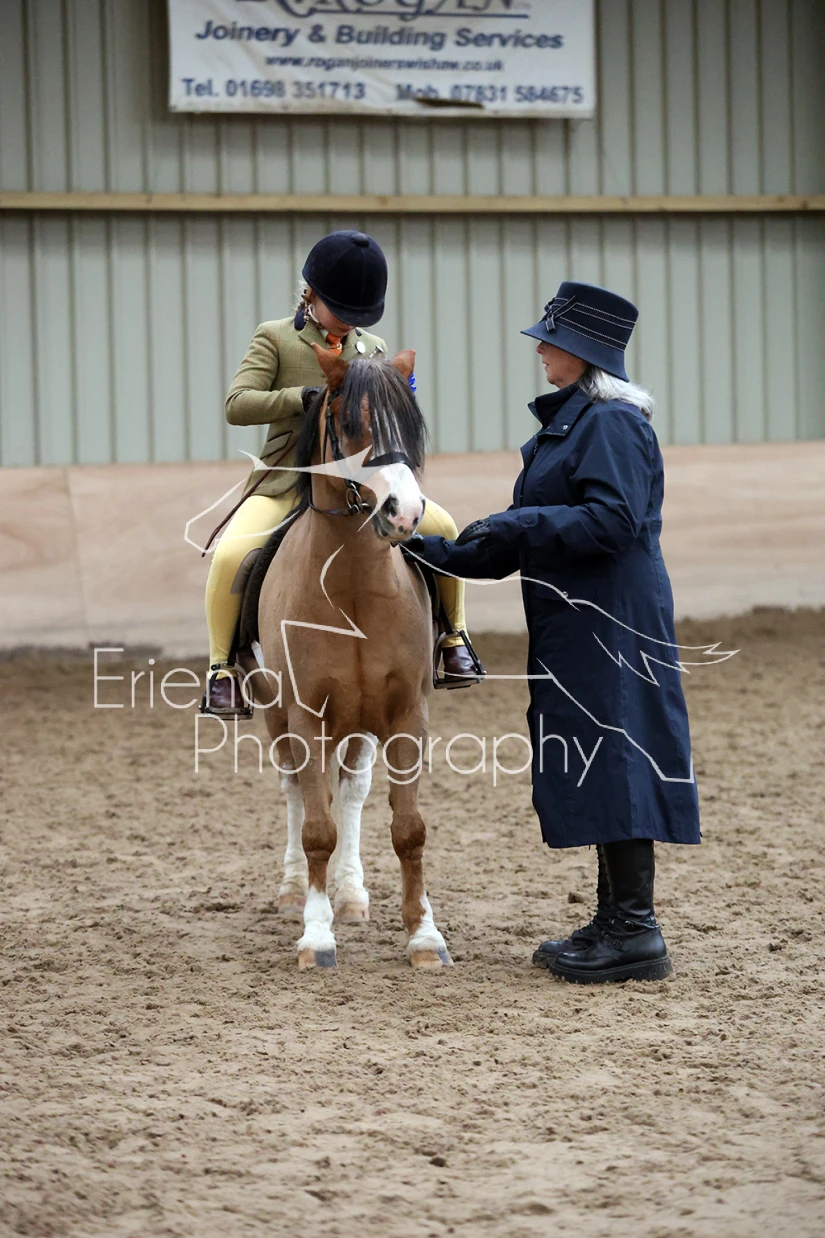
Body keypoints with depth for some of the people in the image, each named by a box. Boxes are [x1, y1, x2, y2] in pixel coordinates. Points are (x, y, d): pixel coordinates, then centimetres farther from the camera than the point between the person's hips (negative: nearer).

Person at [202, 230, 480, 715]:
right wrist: (304, 397, -20)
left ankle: (454, 640, 2)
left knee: (443, 526, -15)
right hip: (285, 483, -3)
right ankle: (222, 670, -12)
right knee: (231, 555, -29)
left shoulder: (374, 350, 15)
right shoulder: (275, 339, 2)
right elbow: (237, 405, -10)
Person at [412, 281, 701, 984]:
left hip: (608, 627, -10)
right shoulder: (568, 422, 18)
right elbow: (530, 538, 21)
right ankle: (615, 921, 19)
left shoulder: (612, 423, -13)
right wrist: (439, 552, 17)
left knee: (612, 759, -9)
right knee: (597, 768, 13)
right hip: (575, 627, 10)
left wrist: (519, 525, -22)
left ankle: (637, 933, -7)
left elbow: (613, 522, -24)